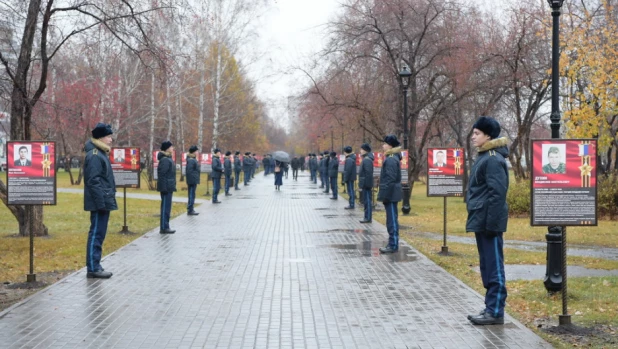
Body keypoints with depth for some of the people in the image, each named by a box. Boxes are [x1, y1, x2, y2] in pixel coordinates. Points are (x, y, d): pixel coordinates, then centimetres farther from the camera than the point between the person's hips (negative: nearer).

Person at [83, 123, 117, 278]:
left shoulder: (100, 154, 17)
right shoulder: (94, 156, -15)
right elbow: (93, 181, -21)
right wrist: (101, 203, -23)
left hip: (103, 202, 10)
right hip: (99, 203, -10)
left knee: (98, 234, 13)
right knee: (96, 234, -7)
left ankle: (95, 265, 19)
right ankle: (93, 268, -4)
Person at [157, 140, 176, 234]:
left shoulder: (168, 159, 16)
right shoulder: (165, 160, -16)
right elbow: (161, 174, -21)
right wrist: (164, 188, -23)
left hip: (169, 188, 10)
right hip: (166, 188, -10)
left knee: (167, 207, 13)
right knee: (165, 208, -6)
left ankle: (165, 227, 19)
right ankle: (164, 228, -3)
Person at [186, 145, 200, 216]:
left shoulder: (193, 159, 15)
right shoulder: (191, 160, -17)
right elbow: (189, 171, -21)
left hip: (193, 181, 10)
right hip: (192, 181, -10)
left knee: (192, 196, 15)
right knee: (191, 196, -5)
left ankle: (190, 210, 21)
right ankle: (190, 210, -1)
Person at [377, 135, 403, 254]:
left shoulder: (391, 160, -17)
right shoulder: (392, 158, 15)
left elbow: (390, 179, -22)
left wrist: (384, 195, -21)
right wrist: (383, 194, 20)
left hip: (390, 194, -10)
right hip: (392, 194, 10)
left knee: (392, 220, -5)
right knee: (392, 220, 14)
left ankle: (393, 245, -2)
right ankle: (393, 244, 20)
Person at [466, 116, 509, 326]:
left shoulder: (493, 159, -14)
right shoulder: (484, 157, 16)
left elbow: (498, 193, -20)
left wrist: (491, 223, -22)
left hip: (488, 222, -10)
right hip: (481, 221, 10)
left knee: (494, 267, -5)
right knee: (487, 267, 13)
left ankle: (495, 312, -1)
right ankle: (491, 308, 20)